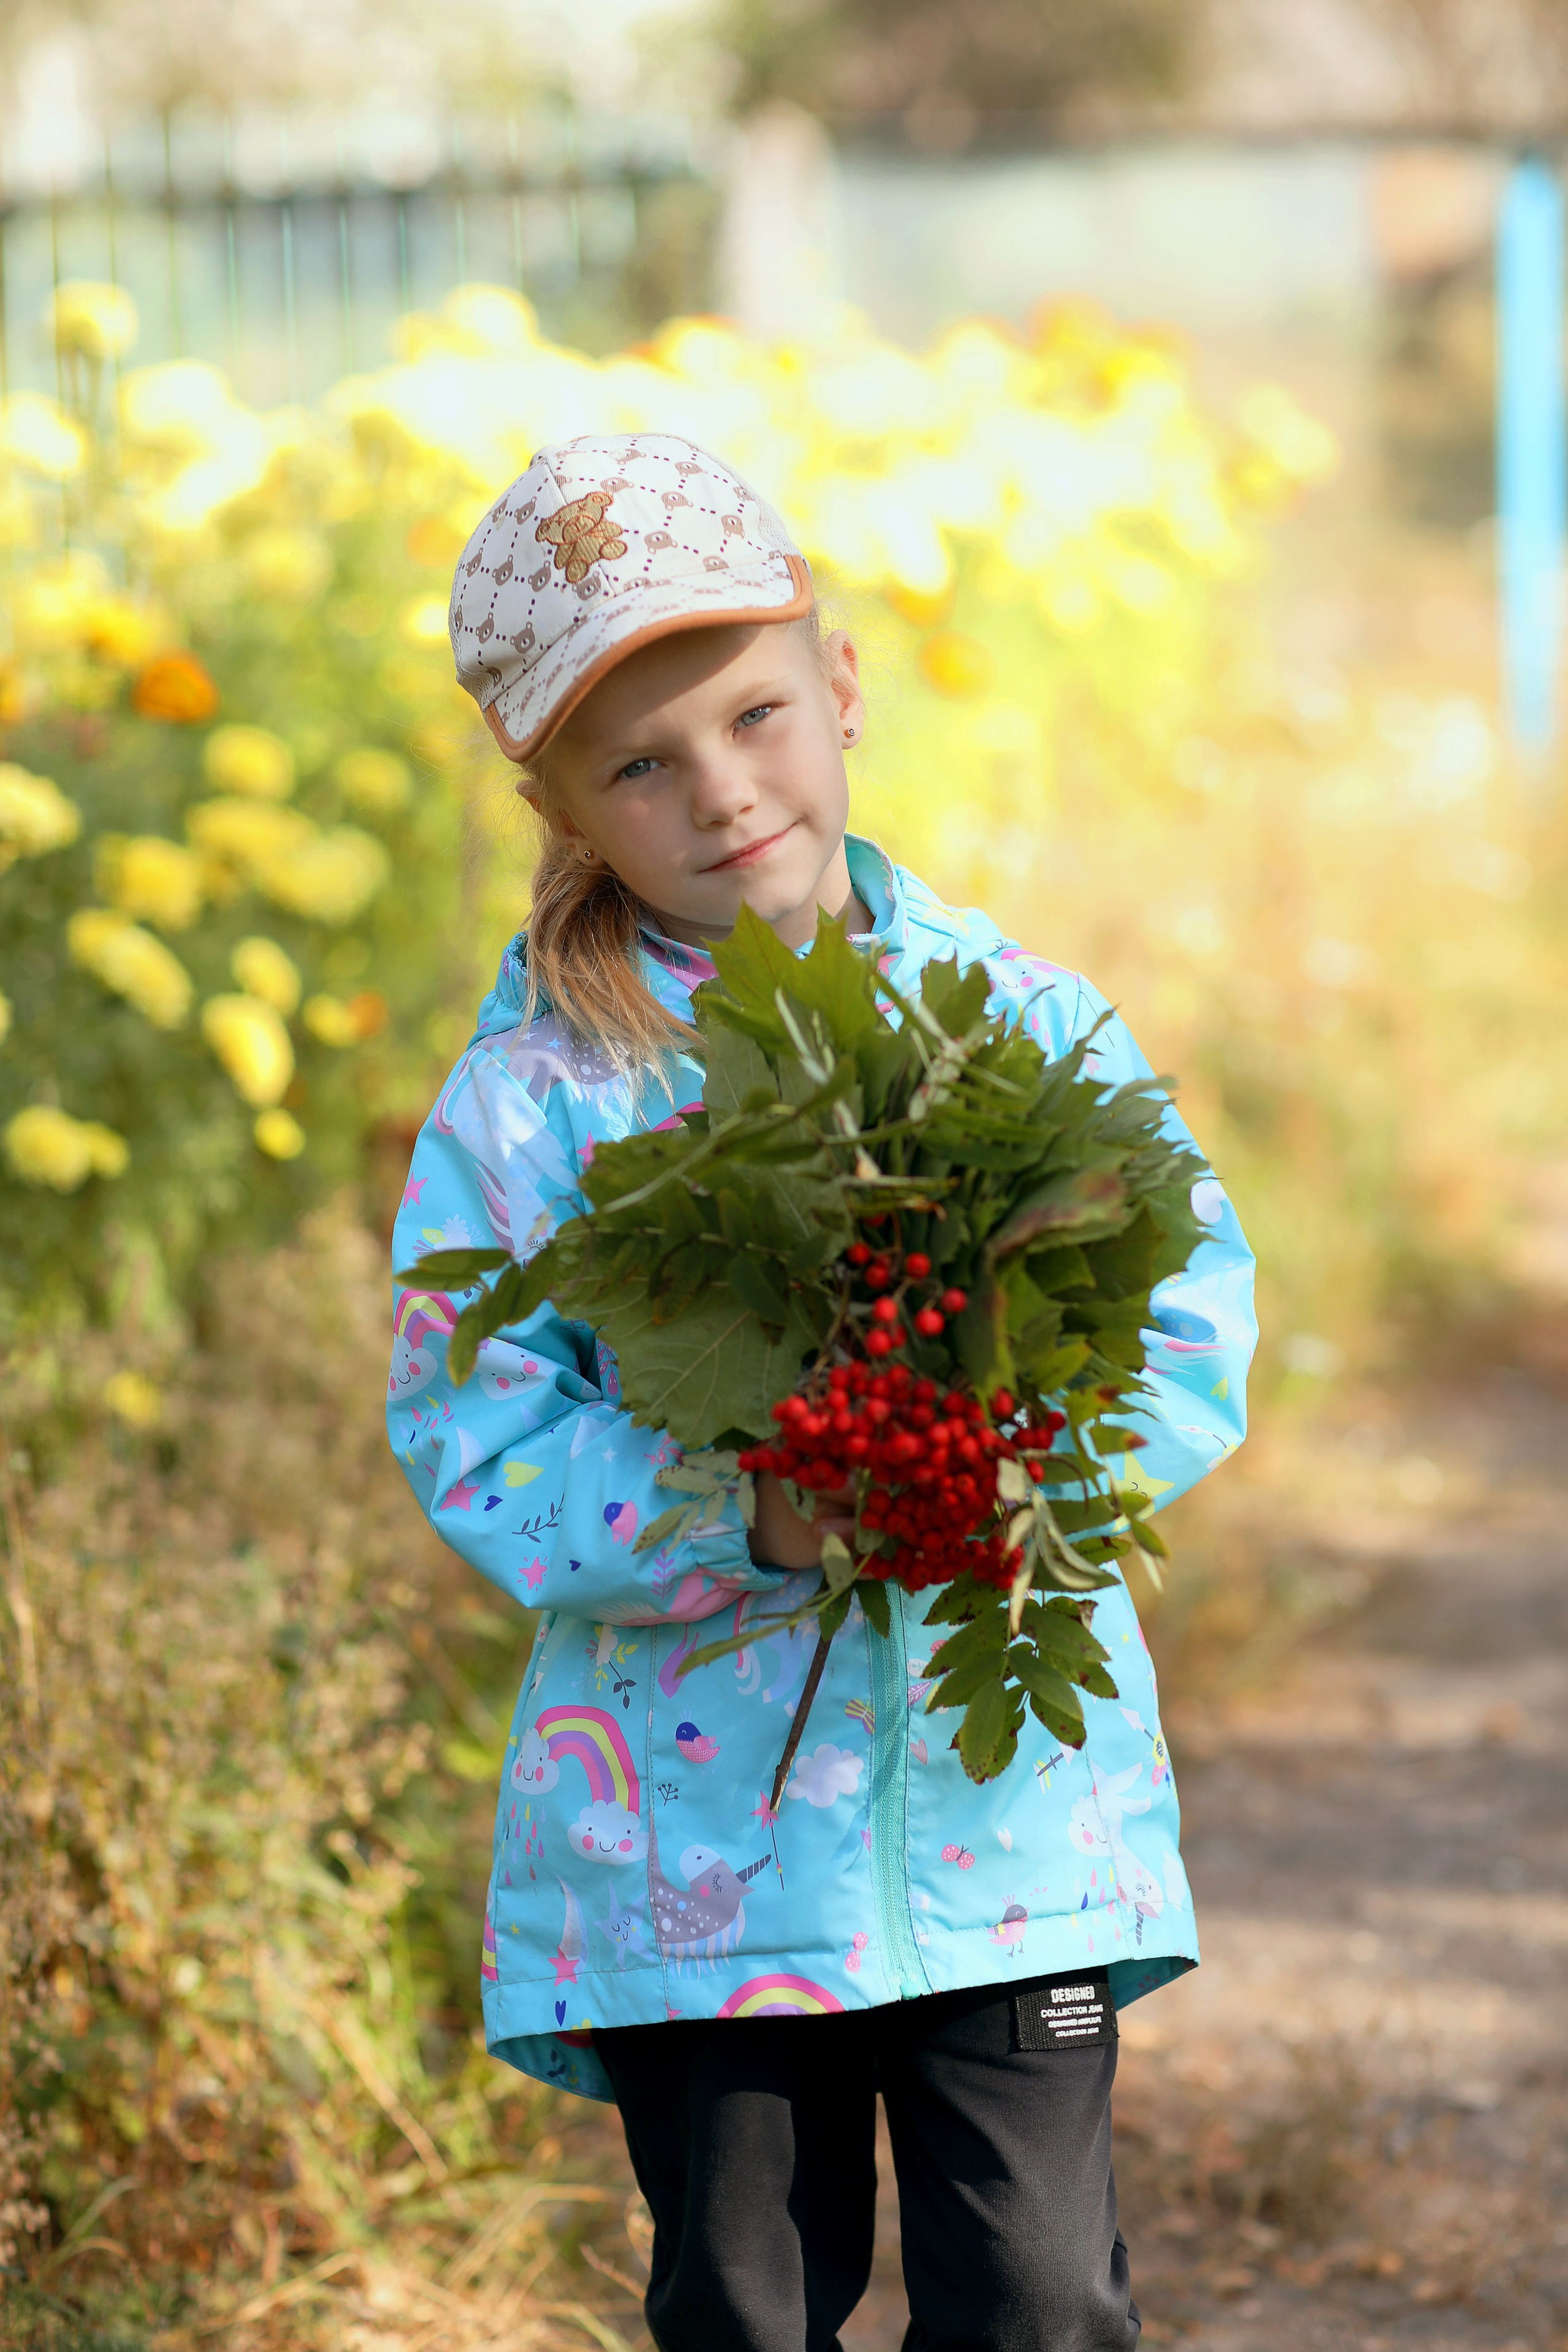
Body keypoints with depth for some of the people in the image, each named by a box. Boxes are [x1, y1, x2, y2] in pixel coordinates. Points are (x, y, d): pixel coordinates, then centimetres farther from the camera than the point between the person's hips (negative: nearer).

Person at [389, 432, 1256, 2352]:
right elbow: (475, 1442, -9)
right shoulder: (529, 1098, -5)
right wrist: (747, 1520, -23)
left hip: (1015, 1805, 1)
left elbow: (1190, 1332, -1)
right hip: (693, 1821, -1)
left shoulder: (1026, 1024, 1)